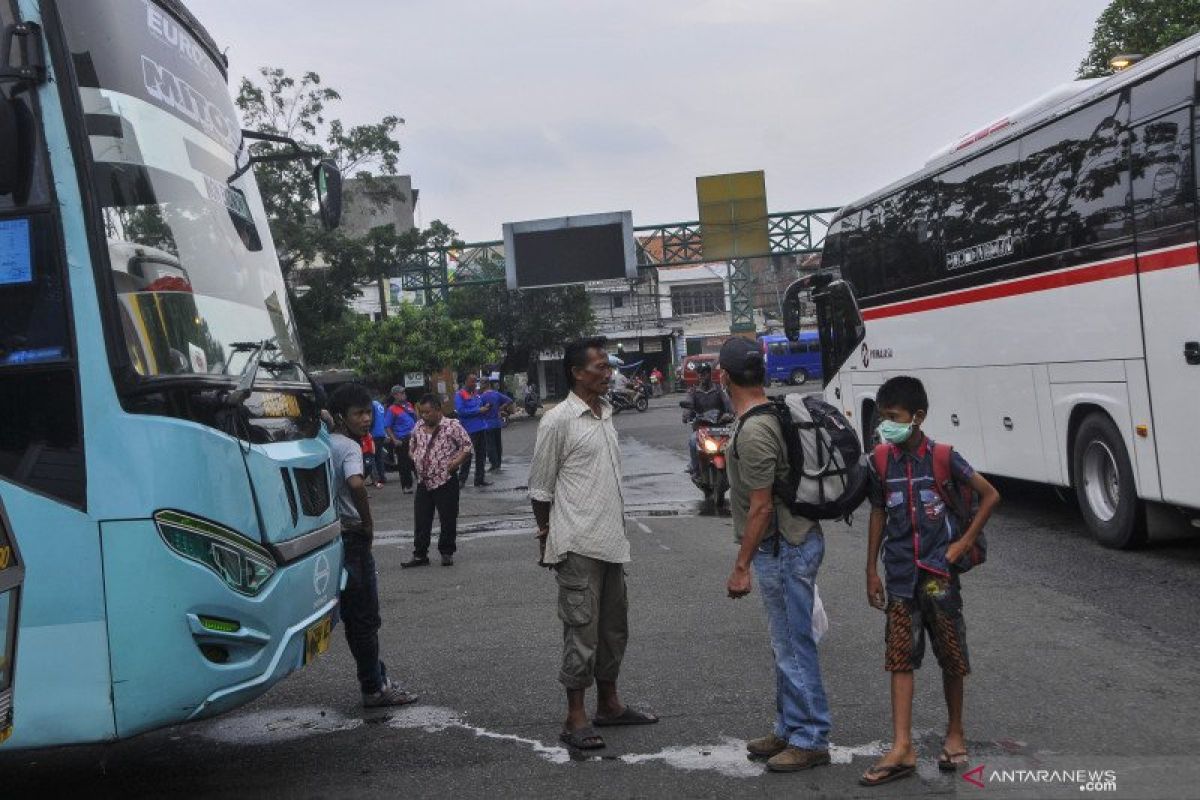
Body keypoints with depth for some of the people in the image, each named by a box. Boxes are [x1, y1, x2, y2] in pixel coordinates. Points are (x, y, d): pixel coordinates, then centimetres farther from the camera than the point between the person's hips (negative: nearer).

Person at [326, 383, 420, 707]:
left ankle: (376, 678, 27)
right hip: (352, 538, -9)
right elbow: (356, 484, -35)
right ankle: (374, 688, 9)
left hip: (331, 536, 9)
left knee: (354, 615, 16)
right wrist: (368, 523, -22)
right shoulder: (349, 447, -16)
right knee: (365, 617, 1)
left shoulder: (326, 444, 11)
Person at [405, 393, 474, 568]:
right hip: (423, 482, 5)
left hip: (445, 481, -5)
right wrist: (414, 458, 7)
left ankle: (447, 553, 17)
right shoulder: (418, 428, 9)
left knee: (448, 519, 4)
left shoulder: (452, 426, -8)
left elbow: (467, 446, -6)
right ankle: (420, 555, 14)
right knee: (421, 520, 7)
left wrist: (457, 461, -16)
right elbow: (412, 445, 24)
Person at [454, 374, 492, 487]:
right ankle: (462, 479, 7)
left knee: (481, 455, 11)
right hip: (469, 430, -7)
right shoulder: (460, 395, -8)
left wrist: (485, 407, 0)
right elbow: (461, 411, -18)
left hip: (481, 427, 7)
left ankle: (479, 479, 18)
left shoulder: (476, 393, 13)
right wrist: (478, 410, -19)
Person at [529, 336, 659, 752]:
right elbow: (540, 488, -7)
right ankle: (576, 718, 5)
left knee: (613, 626, 15)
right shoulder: (558, 421, -12)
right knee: (582, 629, -3)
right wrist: (547, 537, -2)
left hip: (611, 541, 8)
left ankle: (608, 703, 28)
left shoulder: (605, 414, 12)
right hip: (578, 545, -8)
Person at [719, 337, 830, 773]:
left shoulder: (753, 431, -21)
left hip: (784, 549, -10)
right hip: (791, 541, 10)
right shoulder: (772, 413, 9)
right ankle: (789, 729, 27)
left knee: (794, 646, -2)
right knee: (786, 644, 17)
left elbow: (761, 508, -21)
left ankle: (810, 740, 6)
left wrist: (741, 566, -16)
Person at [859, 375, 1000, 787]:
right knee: (900, 658, -1)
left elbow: (991, 495, -2)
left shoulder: (942, 458, -8)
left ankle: (955, 733, 27)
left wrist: (965, 542, -7)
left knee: (951, 656, 9)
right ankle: (902, 749, 0)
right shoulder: (880, 463, 0)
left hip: (938, 571, -2)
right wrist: (871, 571, 8)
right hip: (900, 575, 2)